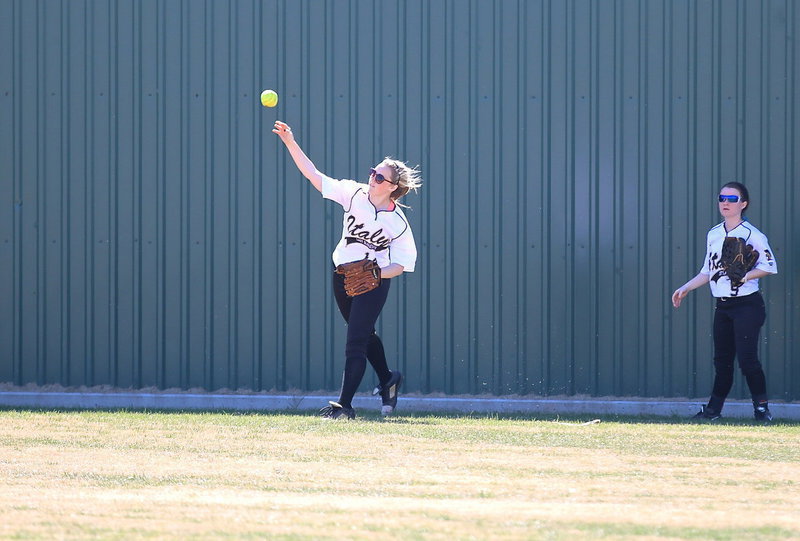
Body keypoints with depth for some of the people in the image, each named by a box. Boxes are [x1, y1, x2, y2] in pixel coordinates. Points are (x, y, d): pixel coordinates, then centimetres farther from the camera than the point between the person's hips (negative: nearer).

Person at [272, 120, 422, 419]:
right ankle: (387, 380, 45)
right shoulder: (354, 194, -9)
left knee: (355, 343, -10)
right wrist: (290, 143, -21)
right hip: (342, 274, 5)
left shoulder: (398, 223, -16)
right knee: (364, 335, 23)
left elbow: (403, 264, -10)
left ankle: (344, 404, -9)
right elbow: (314, 175, -12)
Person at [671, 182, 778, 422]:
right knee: (722, 359, 10)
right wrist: (685, 288, 15)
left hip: (747, 305, -6)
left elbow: (770, 266, -9)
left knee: (747, 358, -12)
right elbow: (708, 271, 21)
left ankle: (762, 408, -2)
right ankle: (713, 409, 15)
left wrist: (745, 276, -22)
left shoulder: (752, 235, -8)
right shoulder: (714, 234, 12)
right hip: (722, 307, 6)